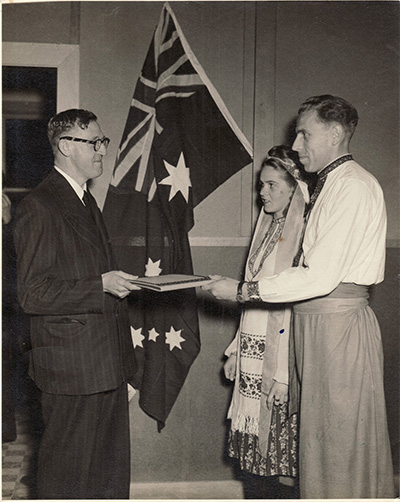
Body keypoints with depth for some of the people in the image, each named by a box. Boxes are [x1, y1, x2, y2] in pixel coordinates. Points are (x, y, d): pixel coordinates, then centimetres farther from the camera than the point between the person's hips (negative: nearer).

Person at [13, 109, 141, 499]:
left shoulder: (87, 203, 18)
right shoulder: (38, 207, -12)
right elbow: (31, 294, -17)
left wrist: (123, 283, 12)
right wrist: (100, 285, -20)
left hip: (108, 362, 9)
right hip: (71, 366, -9)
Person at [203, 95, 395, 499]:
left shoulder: (353, 186, -13)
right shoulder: (329, 185, 17)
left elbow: (321, 277, -21)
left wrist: (242, 290, -16)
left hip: (339, 323, -9)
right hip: (317, 321, 9)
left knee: (340, 442, 0)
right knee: (321, 437, 15)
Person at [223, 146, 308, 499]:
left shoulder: (303, 234, -13)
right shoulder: (268, 228, 13)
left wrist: (281, 373, -19)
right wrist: (236, 351, 15)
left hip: (281, 363, -8)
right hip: (253, 358, 8)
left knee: (279, 458, 1)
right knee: (252, 451, 13)